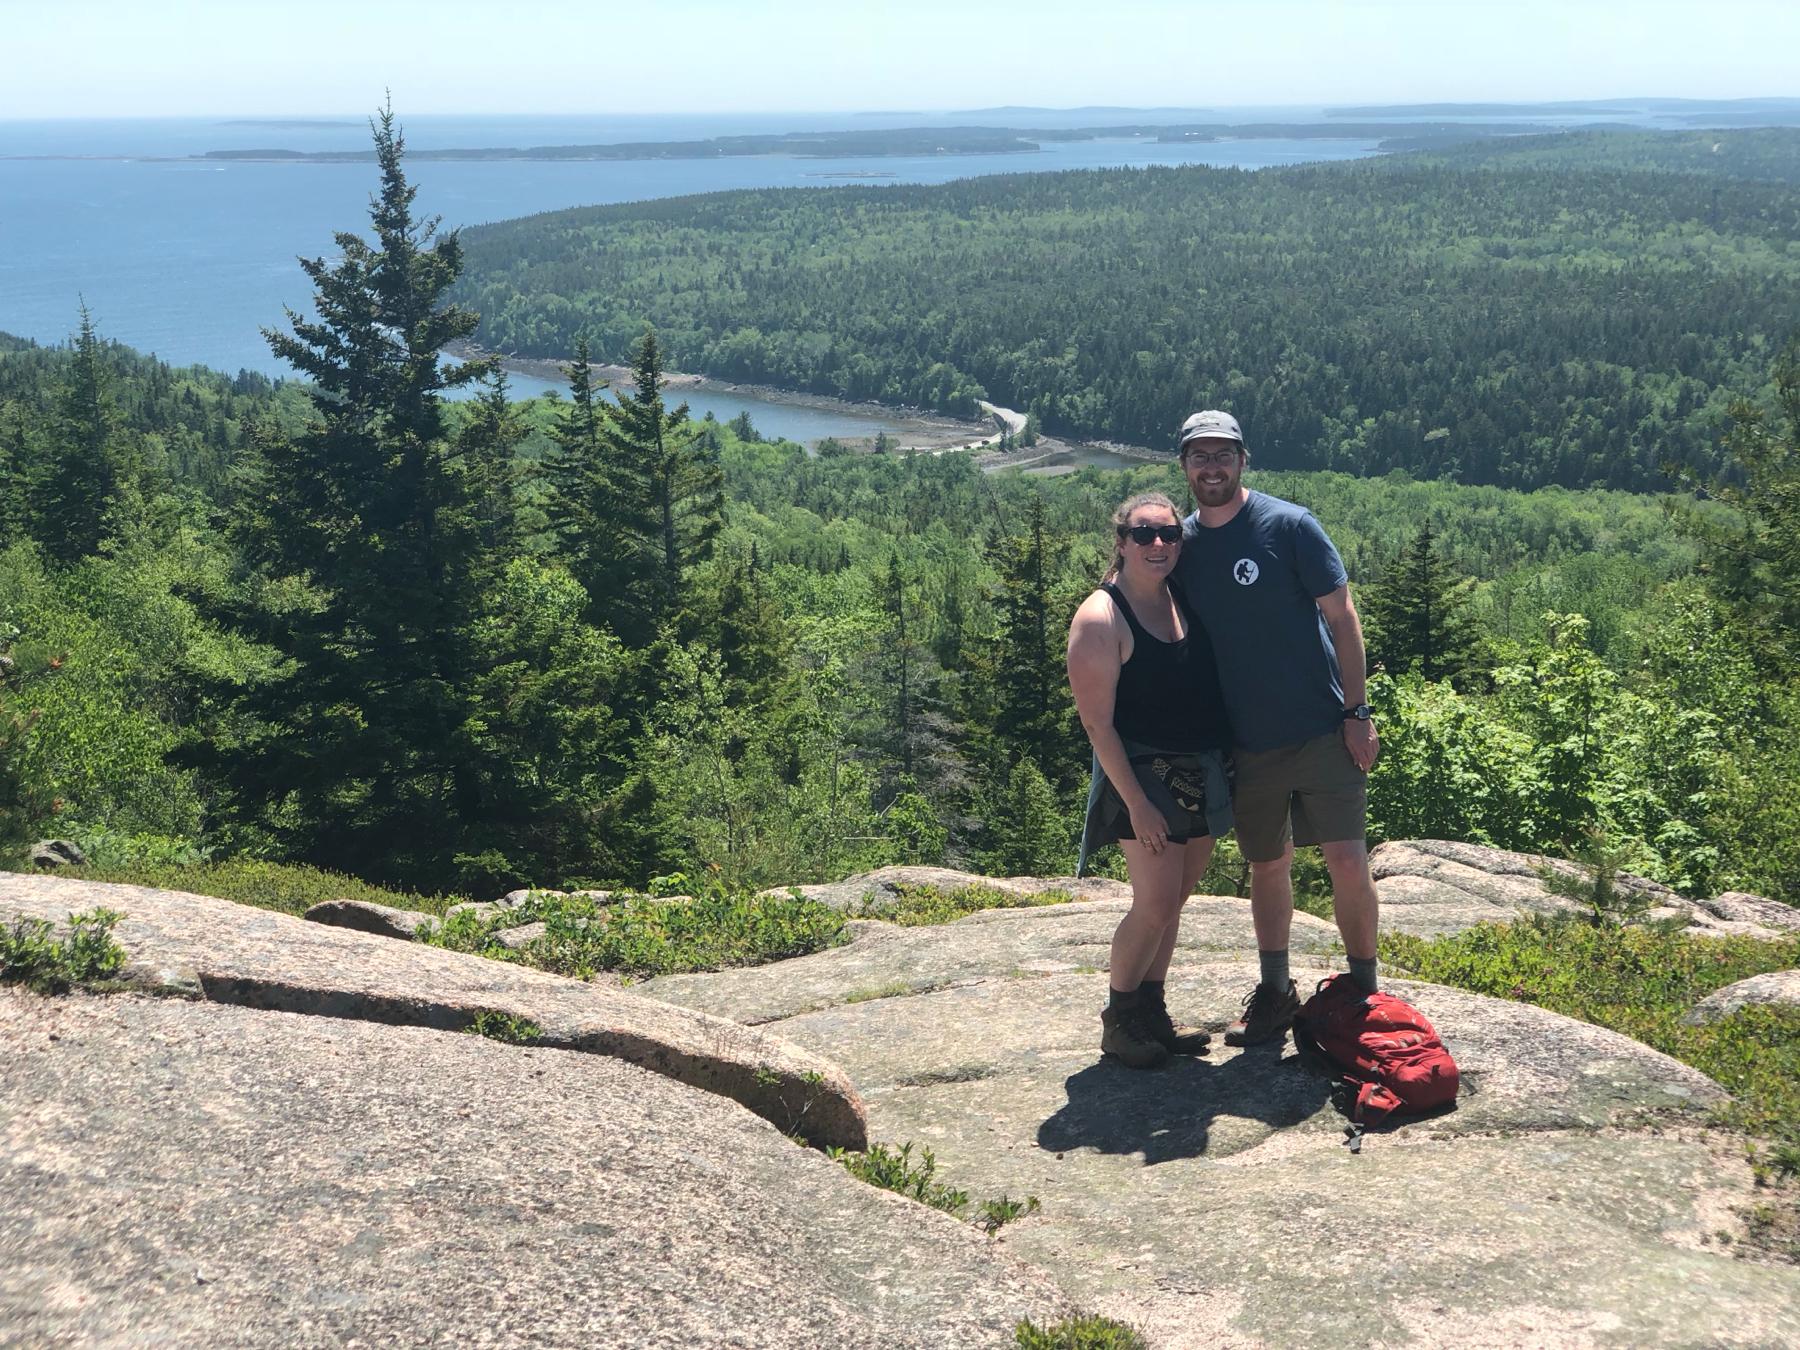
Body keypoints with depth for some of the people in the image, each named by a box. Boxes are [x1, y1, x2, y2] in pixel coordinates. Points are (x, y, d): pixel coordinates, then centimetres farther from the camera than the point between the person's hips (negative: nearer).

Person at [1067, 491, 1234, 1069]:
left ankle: (1152, 1012, 24)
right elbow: (1097, 722, -15)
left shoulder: (1182, 600, 8)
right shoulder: (1101, 618, -13)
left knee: (1172, 901, 12)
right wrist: (1136, 803, -18)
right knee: (1154, 904, -9)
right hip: (1144, 775, -7)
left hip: (1201, 775, 7)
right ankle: (1118, 1021, 9)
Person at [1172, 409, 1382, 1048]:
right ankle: (1274, 992, 27)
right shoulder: (1181, 543, 4)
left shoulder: (1288, 525, -8)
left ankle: (1365, 990, 11)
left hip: (1321, 730, -4)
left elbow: (1342, 618, -6)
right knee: (1266, 866, 13)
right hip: (1245, 742, 4)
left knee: (1347, 860, -6)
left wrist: (1357, 712, -10)